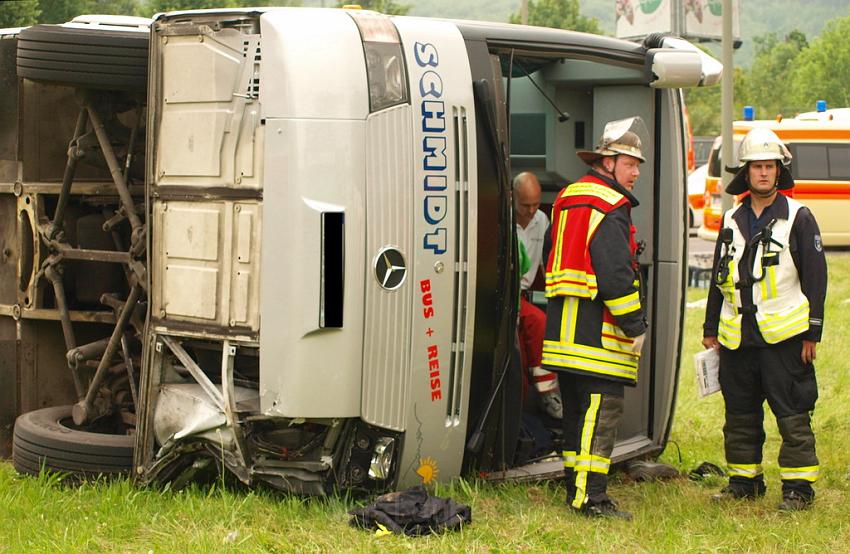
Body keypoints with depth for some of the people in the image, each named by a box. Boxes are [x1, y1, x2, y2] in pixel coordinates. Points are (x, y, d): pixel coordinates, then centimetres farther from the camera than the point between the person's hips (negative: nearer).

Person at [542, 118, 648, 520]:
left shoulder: (569, 198, 19)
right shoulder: (610, 207, -12)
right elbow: (615, 274, -19)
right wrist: (636, 325, -13)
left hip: (564, 328, 10)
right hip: (597, 329, -10)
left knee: (577, 408, 15)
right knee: (602, 408, -9)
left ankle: (576, 487, 20)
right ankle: (590, 496, -12)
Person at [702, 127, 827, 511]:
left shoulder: (798, 217, -1)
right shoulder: (732, 220, 13)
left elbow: (815, 277, -3)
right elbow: (719, 277, 20)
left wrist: (812, 332, -8)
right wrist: (710, 328, 17)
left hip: (783, 333, -5)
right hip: (737, 334, 5)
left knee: (792, 413, -4)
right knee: (740, 413, 10)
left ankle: (798, 485, 2)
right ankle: (744, 479, 21)